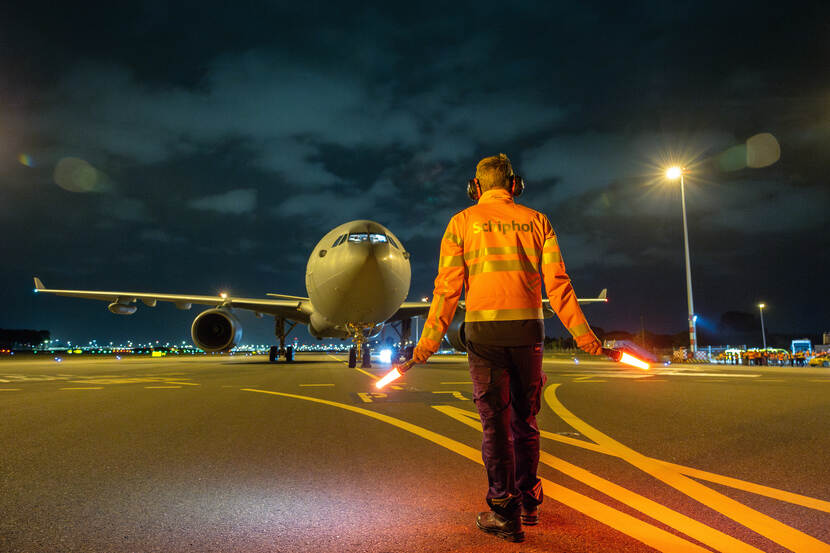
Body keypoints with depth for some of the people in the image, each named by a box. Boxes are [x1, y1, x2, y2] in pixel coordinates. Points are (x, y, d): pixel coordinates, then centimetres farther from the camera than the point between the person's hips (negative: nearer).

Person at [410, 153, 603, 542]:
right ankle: (528, 501, 26)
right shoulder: (536, 221, 11)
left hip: (483, 328, -2)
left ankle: (504, 513, 4)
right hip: (527, 327, 3)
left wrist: (431, 339, -2)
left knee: (495, 420, 1)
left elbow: (447, 287, -3)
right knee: (524, 419, 15)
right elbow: (557, 282, 3)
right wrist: (581, 333, 5)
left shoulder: (462, 222, 5)